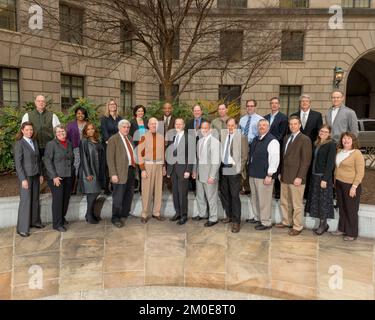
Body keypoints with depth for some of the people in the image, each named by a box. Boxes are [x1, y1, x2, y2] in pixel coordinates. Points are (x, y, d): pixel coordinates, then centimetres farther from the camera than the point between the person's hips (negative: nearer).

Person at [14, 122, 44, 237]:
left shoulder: (34, 142, 8)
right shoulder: (19, 144, -10)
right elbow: (18, 163, -12)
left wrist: (41, 174, 10)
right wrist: (23, 179, -16)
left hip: (35, 175, 6)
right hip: (26, 175, -6)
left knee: (35, 199, 12)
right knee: (25, 201, -2)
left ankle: (34, 221, 27)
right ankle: (22, 228, 6)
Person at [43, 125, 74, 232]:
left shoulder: (69, 143, 9)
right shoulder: (51, 144, -8)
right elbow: (47, 161, -12)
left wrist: (72, 170, 9)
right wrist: (54, 176, -16)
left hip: (68, 176, 6)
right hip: (56, 176, -5)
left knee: (66, 198, 11)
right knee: (58, 199, -2)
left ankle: (62, 217, 31)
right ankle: (57, 223, 9)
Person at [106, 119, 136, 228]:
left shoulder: (130, 138, 13)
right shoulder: (113, 139, -8)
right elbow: (110, 158, -12)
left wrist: (135, 168, 7)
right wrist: (113, 174, -18)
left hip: (131, 170, 7)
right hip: (120, 172, -7)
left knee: (129, 193, 17)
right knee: (118, 196, 1)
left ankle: (125, 213, 34)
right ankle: (115, 218, 16)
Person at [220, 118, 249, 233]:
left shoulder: (242, 138, -3)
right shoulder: (222, 136, 9)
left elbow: (244, 155, -5)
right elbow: (219, 151, 13)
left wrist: (239, 169, -10)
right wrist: (220, 165, 3)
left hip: (234, 170, -5)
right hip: (223, 169, 5)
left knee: (234, 196, -4)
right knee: (224, 194, 13)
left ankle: (236, 221, 5)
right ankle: (229, 216, 30)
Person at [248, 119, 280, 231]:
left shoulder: (272, 141, -12)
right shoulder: (255, 140, 13)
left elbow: (274, 160, -17)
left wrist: (269, 175, -19)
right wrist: (250, 170, 17)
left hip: (264, 176, -8)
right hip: (253, 174, 8)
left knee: (264, 200, -1)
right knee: (255, 199, 17)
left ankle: (266, 222, 13)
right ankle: (258, 218, 31)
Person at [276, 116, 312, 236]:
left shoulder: (305, 139, -9)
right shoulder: (286, 138, 13)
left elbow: (306, 160, -13)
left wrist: (299, 177, -17)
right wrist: (281, 172, 13)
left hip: (296, 178, -7)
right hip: (285, 176, 7)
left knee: (296, 204, 3)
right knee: (284, 202, 15)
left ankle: (297, 227, 16)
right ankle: (286, 222, 31)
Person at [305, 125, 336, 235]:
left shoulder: (331, 144, -8)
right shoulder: (316, 144, 11)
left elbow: (330, 163, -13)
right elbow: (314, 160, 9)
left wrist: (325, 179, -18)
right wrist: (312, 175, 2)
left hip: (324, 176, -7)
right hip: (314, 176, 7)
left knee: (323, 201, 2)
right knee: (315, 199, 10)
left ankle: (323, 224, 16)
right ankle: (322, 224, 22)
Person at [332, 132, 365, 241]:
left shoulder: (357, 153, -11)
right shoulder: (339, 151, 7)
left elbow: (360, 172, -13)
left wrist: (354, 186, -18)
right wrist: (335, 181, 9)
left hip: (350, 185, -6)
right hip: (339, 184, 6)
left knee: (351, 210, 4)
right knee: (341, 208, 15)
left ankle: (352, 234, 17)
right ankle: (342, 229, 29)